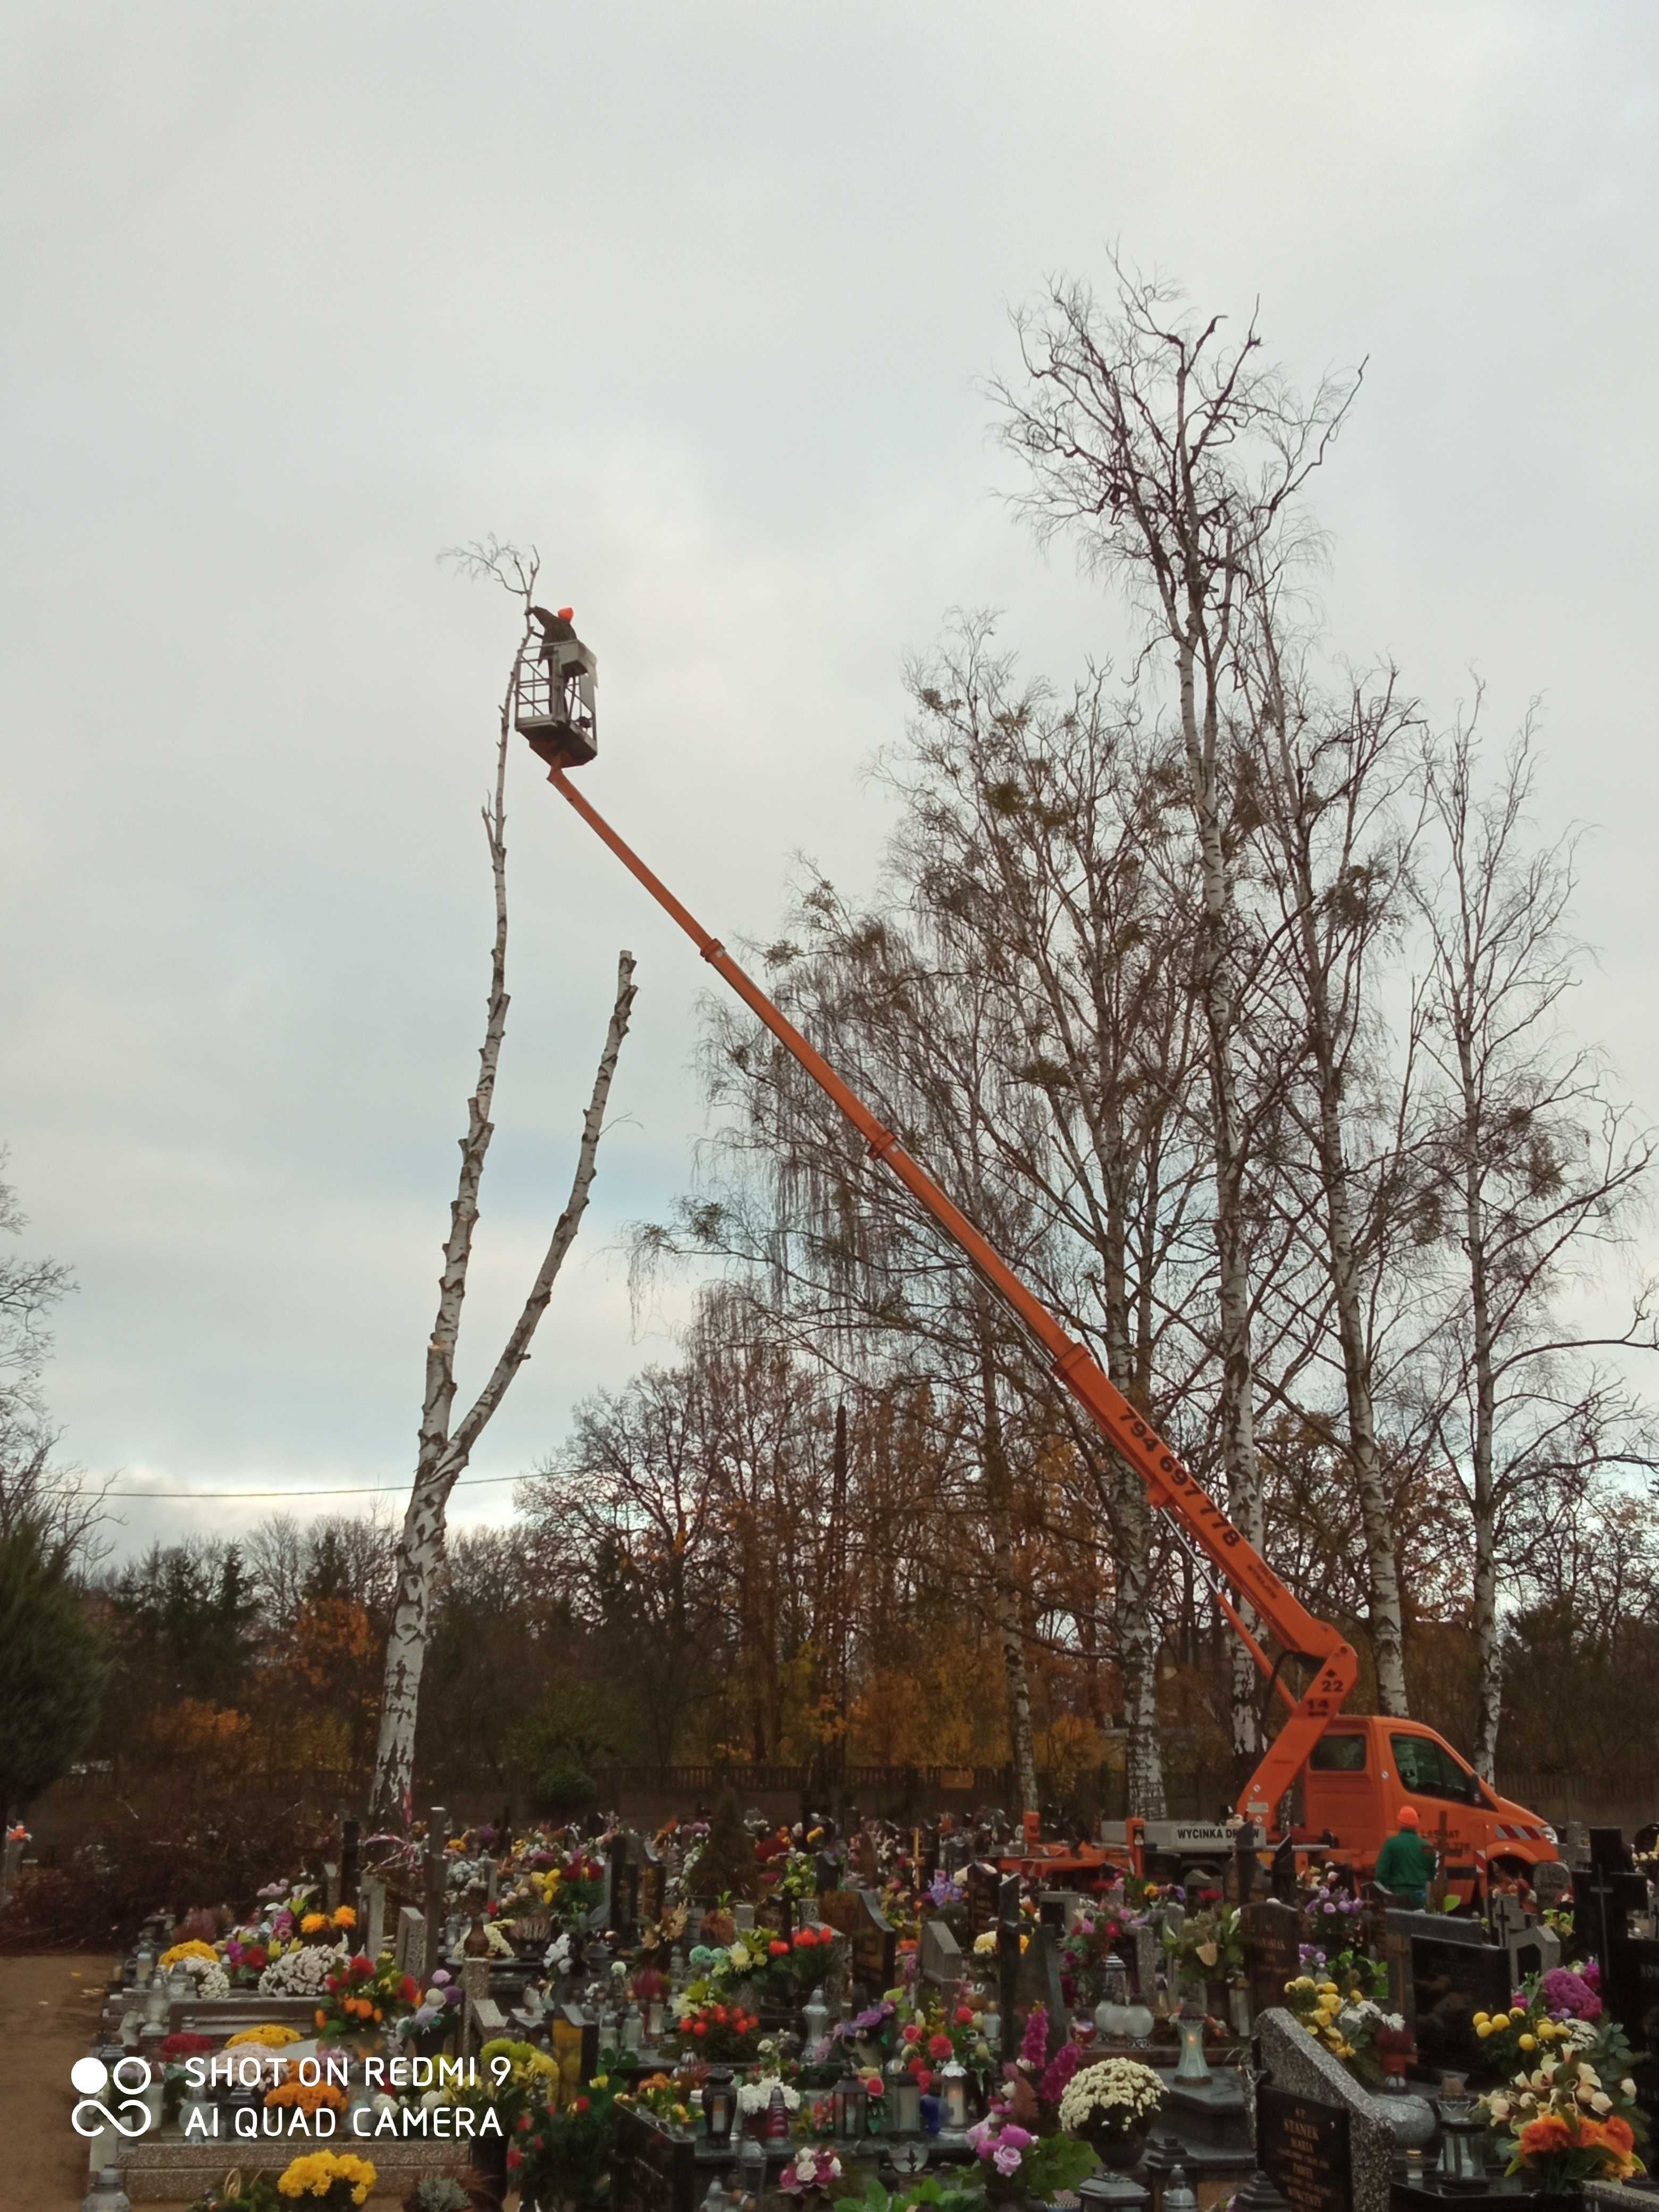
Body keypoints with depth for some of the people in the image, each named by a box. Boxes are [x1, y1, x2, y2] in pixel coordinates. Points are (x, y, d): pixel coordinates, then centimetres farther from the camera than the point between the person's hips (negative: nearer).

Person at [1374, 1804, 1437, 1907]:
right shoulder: (1425, 1846, 4)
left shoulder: (1392, 1843, -7)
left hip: (1399, 1893, -4)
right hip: (1420, 1894, 4)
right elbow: (1433, 1872, 13)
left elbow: (1382, 1871, -8)